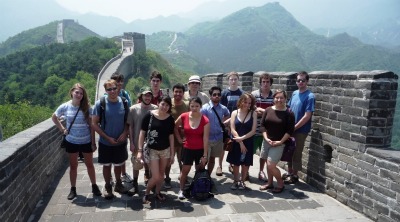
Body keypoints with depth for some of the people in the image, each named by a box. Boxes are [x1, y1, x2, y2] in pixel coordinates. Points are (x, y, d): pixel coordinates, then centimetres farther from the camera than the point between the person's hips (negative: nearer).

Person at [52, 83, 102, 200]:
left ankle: (94, 186, 27)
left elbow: (91, 126, -7)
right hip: (71, 142, 1)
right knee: (73, 166, 14)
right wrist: (62, 129, 0)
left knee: (89, 164, 13)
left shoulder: (87, 107, -10)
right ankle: (73, 189, 27)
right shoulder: (65, 106, -8)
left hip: (86, 141, -1)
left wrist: (93, 142, -8)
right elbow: (54, 117, 10)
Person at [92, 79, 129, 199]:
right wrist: (108, 138, -15)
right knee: (106, 165, 13)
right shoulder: (100, 104, -14)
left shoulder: (124, 102, -7)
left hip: (120, 142, 2)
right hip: (105, 142, -2)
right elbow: (94, 124, -11)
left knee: (118, 164, 19)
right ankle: (108, 187, 32)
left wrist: (125, 133, -14)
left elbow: (127, 120, 3)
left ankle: (118, 184, 39)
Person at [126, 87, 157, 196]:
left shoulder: (155, 109, -8)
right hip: (137, 142, -1)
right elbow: (130, 127, -4)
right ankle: (135, 185, 21)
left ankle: (147, 179, 41)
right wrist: (131, 142, -6)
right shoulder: (133, 109, -8)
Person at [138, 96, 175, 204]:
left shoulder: (170, 119, -3)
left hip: (165, 150, 3)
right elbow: (142, 133, -7)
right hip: (152, 150, -3)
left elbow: (171, 136, 3)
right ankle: (146, 193, 21)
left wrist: (172, 153, 3)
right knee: (156, 177, -5)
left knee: (161, 174, 15)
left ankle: (158, 192, 38)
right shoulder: (149, 115, -11)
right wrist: (140, 150, -11)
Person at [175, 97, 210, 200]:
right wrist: (179, 138, 3)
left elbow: (205, 138, -14)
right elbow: (175, 126, 10)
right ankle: (181, 190, 22)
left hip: (201, 150, -1)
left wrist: (205, 155, -14)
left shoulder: (205, 120, -16)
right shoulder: (183, 116, -10)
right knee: (185, 170, 6)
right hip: (188, 149, 1)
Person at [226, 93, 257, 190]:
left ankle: (242, 181, 27)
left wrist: (242, 138, -17)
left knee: (245, 163, 9)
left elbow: (253, 131, -8)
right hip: (236, 142, 0)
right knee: (236, 163, 10)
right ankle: (236, 181, 27)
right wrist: (240, 142, -13)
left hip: (248, 142, 0)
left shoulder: (253, 114, -3)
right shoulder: (235, 113, -2)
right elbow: (232, 130, -7)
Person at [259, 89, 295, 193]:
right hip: (267, 141, 5)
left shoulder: (289, 113, -8)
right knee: (268, 164, 13)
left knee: (271, 165, -9)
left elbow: (290, 130, -9)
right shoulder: (268, 110, 2)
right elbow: (263, 125, 3)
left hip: (278, 143, -4)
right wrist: (266, 138, -7)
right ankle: (270, 183, 32)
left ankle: (280, 184, 14)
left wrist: (281, 141, -14)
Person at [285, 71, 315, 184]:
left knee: (296, 153, 5)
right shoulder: (294, 93, 6)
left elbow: (307, 116, -19)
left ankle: (294, 175, 20)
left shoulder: (310, 96, -16)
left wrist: (294, 127, -16)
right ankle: (289, 172, 31)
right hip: (291, 128, 7)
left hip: (301, 130, -6)